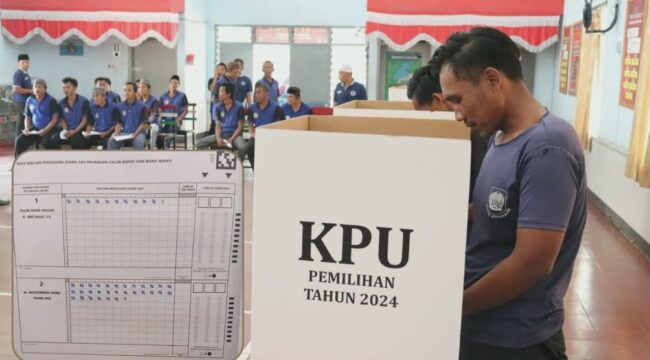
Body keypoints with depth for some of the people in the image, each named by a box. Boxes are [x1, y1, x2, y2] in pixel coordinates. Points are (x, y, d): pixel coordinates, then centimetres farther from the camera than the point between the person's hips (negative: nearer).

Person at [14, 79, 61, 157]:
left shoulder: (51, 101, -5)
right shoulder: (29, 100, 10)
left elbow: (55, 118, -9)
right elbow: (27, 117, 18)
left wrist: (45, 130, -20)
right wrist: (27, 128, -1)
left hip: (49, 129, -5)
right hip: (34, 129, 5)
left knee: (46, 141, -35)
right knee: (19, 140, -14)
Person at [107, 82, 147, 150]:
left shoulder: (142, 106, -1)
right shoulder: (120, 106, 8)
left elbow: (143, 123, -5)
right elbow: (119, 123, 8)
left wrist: (135, 134, -19)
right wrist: (116, 133, -11)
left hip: (137, 132, -3)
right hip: (123, 132, 3)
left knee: (138, 141, -37)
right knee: (111, 141, -25)